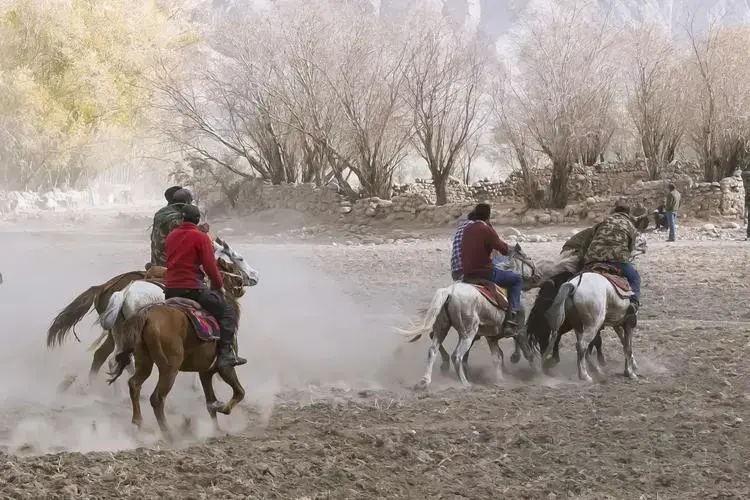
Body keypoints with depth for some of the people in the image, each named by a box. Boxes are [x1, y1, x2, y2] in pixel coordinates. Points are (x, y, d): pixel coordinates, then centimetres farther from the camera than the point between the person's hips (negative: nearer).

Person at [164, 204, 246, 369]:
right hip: (192, 288, -6)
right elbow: (210, 266, -9)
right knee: (227, 312, 1)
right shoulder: (201, 237, -6)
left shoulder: (171, 236, 12)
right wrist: (219, 286, 5)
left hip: (169, 289, 6)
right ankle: (225, 354, -12)